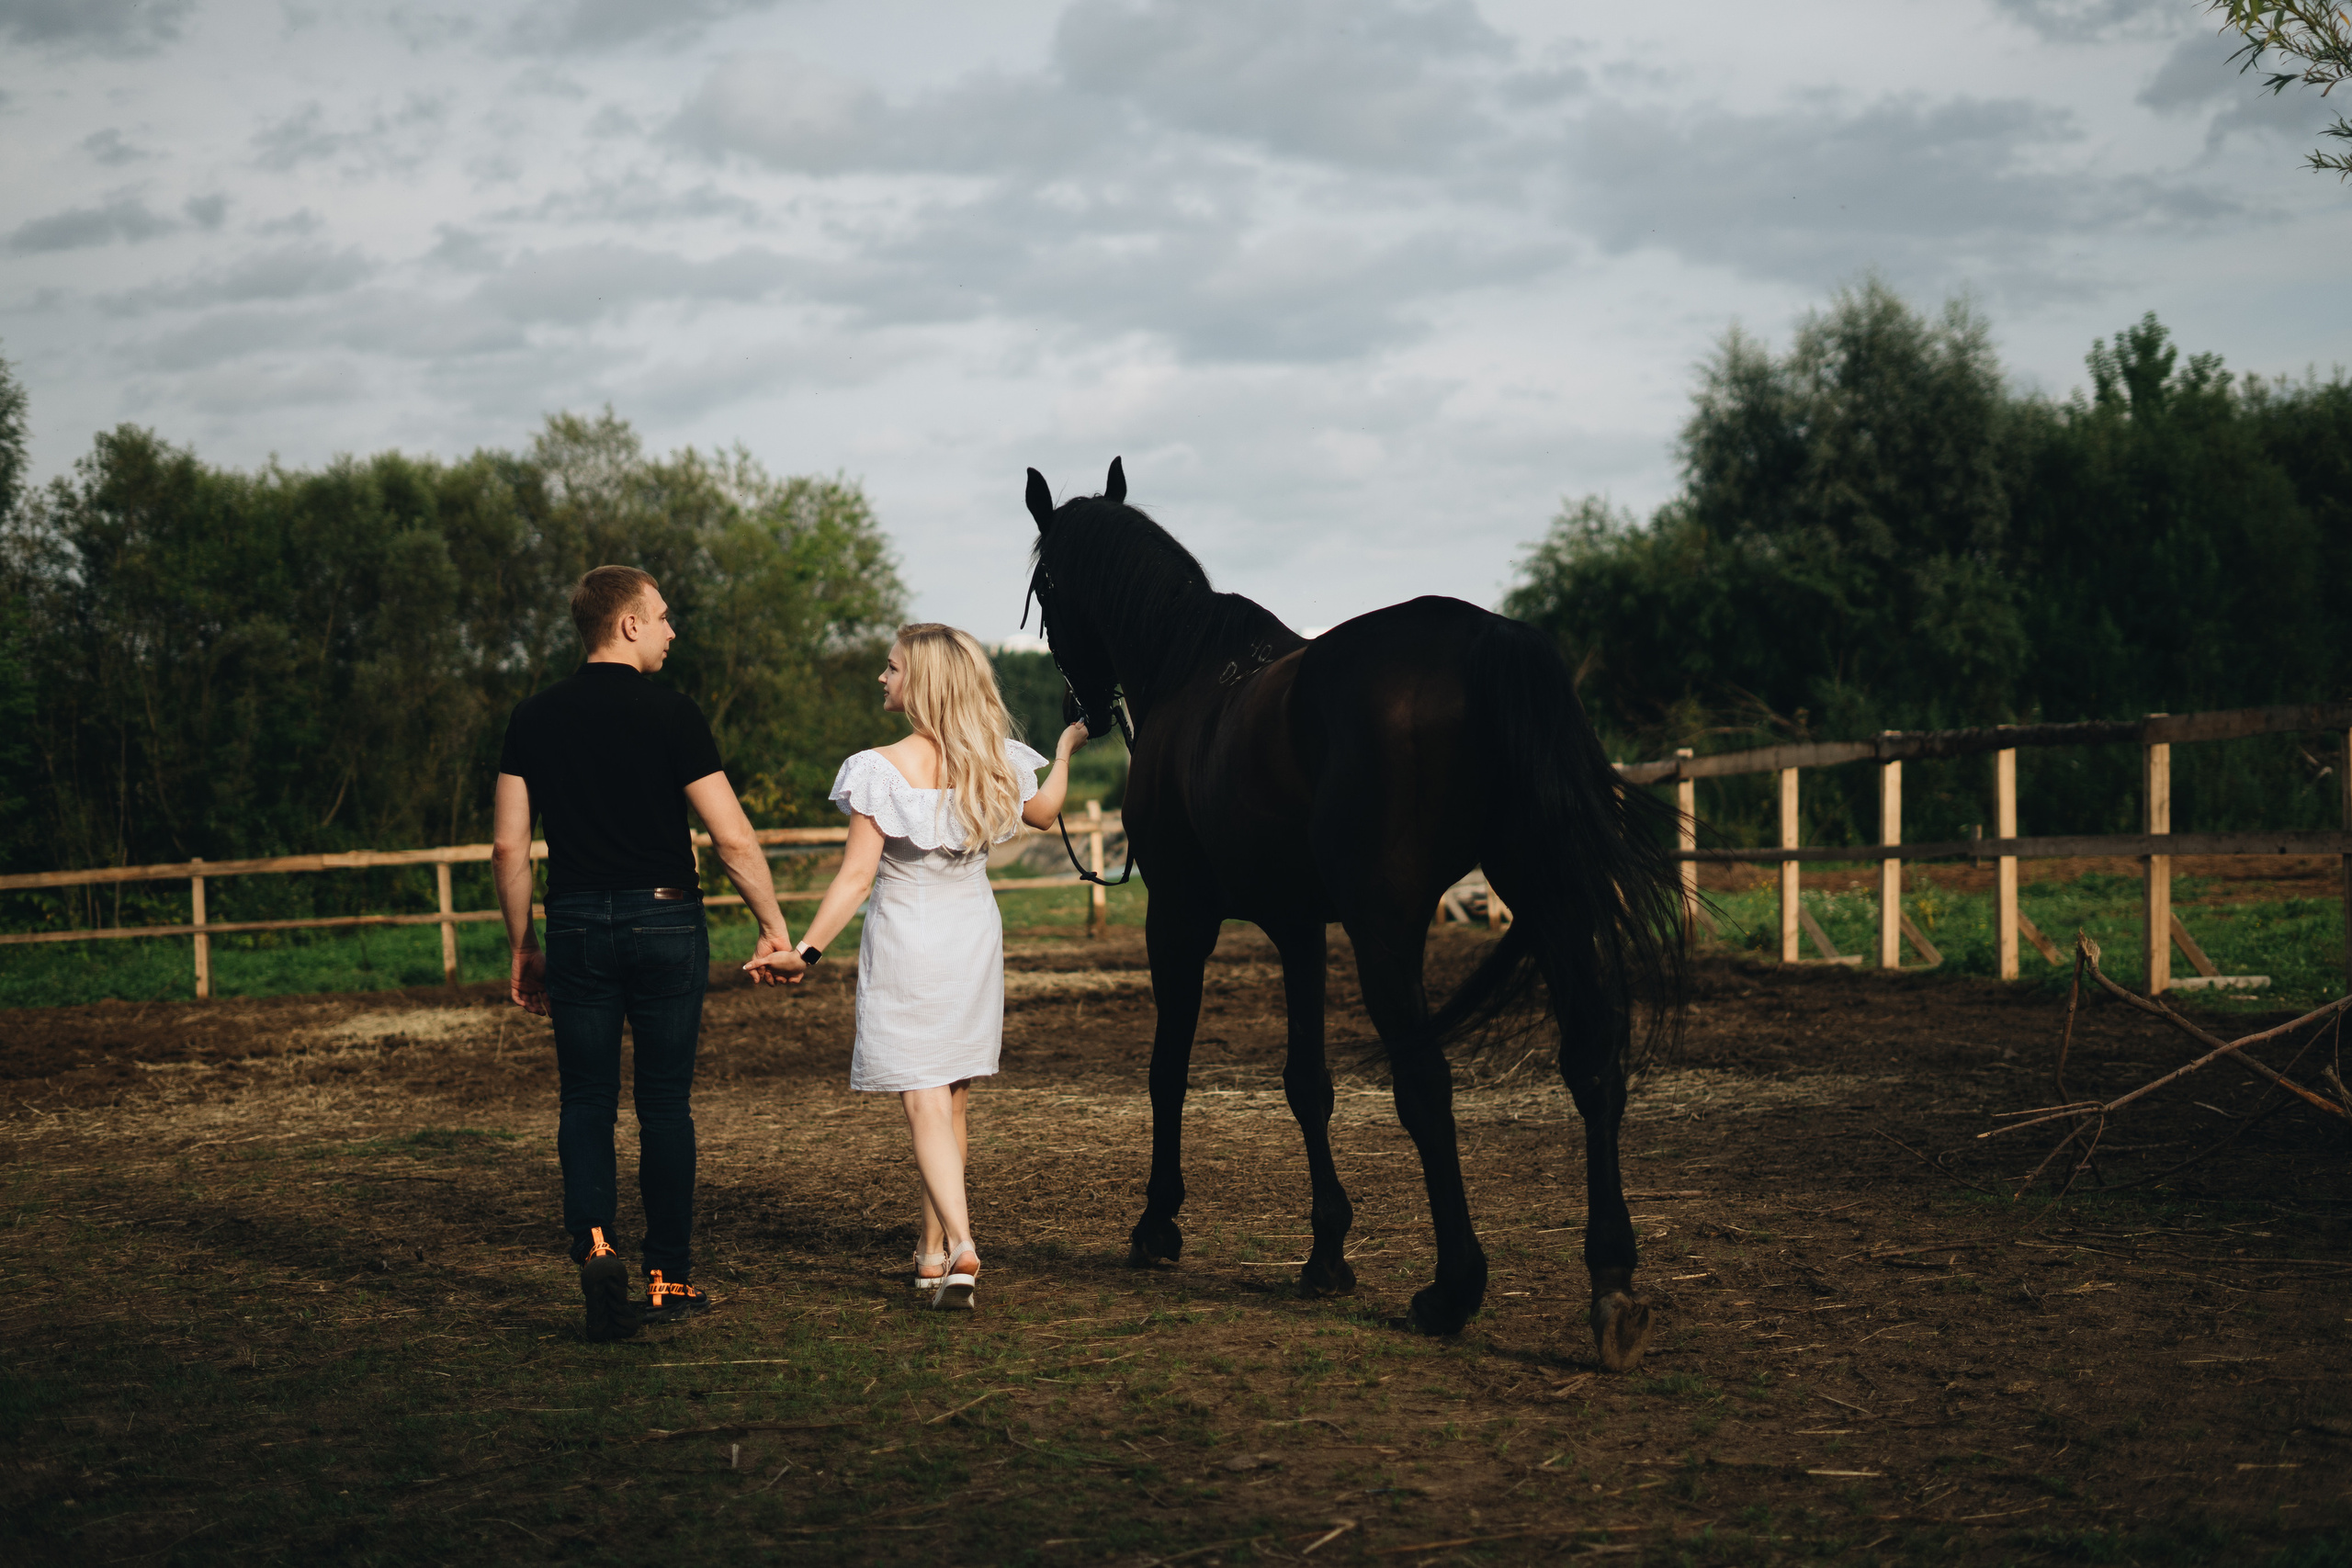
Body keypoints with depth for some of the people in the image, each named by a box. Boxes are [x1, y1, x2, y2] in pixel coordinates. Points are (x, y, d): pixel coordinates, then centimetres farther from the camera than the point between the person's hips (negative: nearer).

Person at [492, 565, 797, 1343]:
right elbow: (734, 840, -9)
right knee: (664, 1103, 7)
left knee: (586, 1099, 6)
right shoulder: (670, 714, -7)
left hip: (577, 926, 2)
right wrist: (774, 926, 2)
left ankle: (593, 1243, -17)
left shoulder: (535, 717, 4)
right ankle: (669, 1279, 12)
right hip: (665, 923, -2)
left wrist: (523, 949, 14)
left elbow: (508, 846, 5)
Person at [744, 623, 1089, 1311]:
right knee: (952, 1098, 14)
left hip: (905, 939, -5)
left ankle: (960, 1244, -21)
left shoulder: (880, 770, -17)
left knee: (924, 1101, -5)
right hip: (975, 937, 5)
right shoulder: (997, 762, -2)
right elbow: (1044, 813, 19)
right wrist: (1066, 750, 37)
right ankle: (933, 1250, 22)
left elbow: (857, 874, -18)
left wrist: (807, 951, -14)